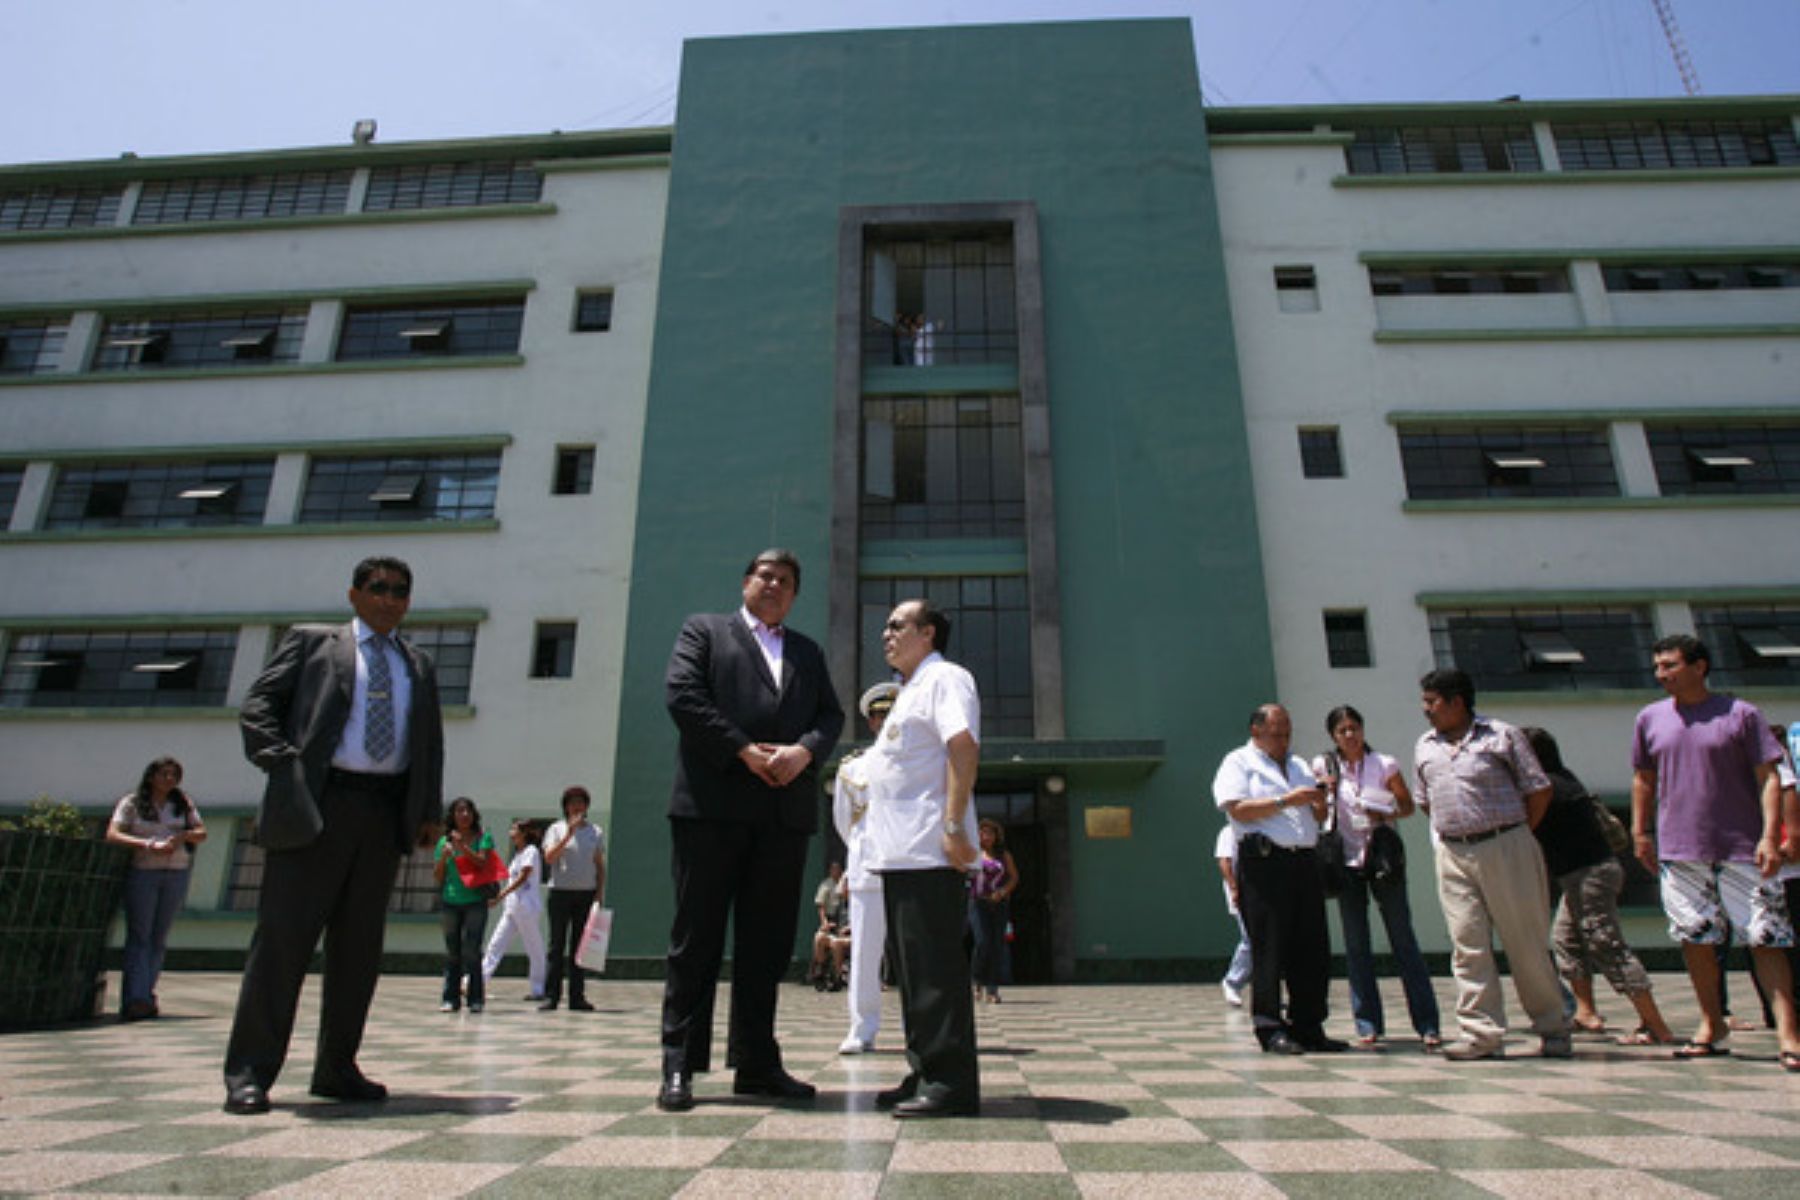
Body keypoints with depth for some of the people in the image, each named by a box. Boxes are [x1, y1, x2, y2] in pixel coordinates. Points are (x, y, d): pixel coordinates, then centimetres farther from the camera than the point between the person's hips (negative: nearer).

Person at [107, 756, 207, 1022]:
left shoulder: (183, 804, 13)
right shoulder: (131, 803, 4)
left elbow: (202, 833, 9)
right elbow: (112, 835, -8)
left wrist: (182, 836, -13)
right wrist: (149, 845, -20)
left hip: (176, 873, 3)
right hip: (141, 873, -3)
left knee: (159, 938, 5)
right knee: (139, 936, -8)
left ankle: (144, 995, 11)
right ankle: (136, 1000, -12)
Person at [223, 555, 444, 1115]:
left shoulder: (418, 664, 20)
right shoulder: (311, 642, 10)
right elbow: (257, 706, 4)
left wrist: (429, 810, 8)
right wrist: (283, 766, -10)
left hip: (386, 812, 4)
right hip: (315, 806, -4)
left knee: (359, 945, 7)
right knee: (283, 935, -3)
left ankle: (336, 1069, 17)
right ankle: (249, 1073, 6)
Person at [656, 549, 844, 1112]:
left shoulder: (809, 651, 23)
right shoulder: (704, 629, 12)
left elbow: (831, 714, 13)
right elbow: (683, 695, -3)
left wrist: (804, 750, -10)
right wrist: (746, 752, -11)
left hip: (785, 811, 4)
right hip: (712, 804, -4)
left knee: (767, 940, 7)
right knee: (697, 936, 0)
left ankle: (757, 1064, 16)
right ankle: (680, 1065, 8)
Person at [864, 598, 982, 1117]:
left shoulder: (944, 678, -4)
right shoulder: (910, 691, 25)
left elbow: (963, 745, -19)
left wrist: (954, 826, -26)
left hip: (929, 852, -10)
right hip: (899, 853, 10)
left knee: (936, 968, -8)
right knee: (913, 970, 13)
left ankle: (951, 1083, -2)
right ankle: (925, 1075, 20)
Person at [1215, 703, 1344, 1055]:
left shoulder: (1298, 765, 25)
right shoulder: (1238, 763, 4)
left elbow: (1318, 817, 27)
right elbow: (1239, 810, -11)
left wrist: (1318, 804, 5)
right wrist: (1285, 801, -13)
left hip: (1304, 861, 7)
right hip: (1264, 863, -7)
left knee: (1313, 947, 6)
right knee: (1269, 947, -5)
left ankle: (1309, 1027, 15)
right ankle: (1271, 1029, 2)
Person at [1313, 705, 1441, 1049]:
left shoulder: (1384, 764, 1)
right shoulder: (1324, 767, 5)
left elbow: (1408, 805, 6)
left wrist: (1386, 814, -14)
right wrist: (1323, 791, -8)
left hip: (1384, 858, -1)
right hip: (1347, 860, 2)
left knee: (1403, 939, -2)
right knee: (1356, 945, 4)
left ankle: (1427, 1025, 3)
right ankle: (1368, 1024, 12)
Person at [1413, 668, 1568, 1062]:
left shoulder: (1501, 735, -2)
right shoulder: (1424, 746, 12)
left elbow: (1539, 790, 0)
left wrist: (1515, 835, 4)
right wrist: (1457, 832, 14)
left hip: (1505, 848, -4)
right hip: (1453, 856, 4)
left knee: (1527, 943, 4)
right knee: (1467, 946, 1)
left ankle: (1553, 1028, 21)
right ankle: (1483, 1034, 6)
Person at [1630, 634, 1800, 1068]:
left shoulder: (1740, 714, -1)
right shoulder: (1650, 719, 8)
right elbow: (1643, 779, 16)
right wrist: (1640, 831, 12)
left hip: (1742, 848, -3)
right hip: (1679, 849, 3)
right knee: (1695, 939, 8)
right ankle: (1712, 1024, 21)